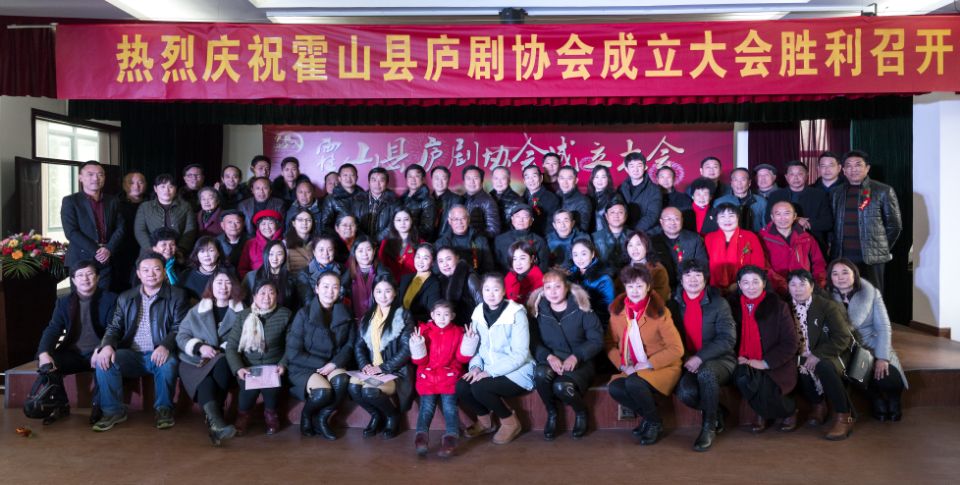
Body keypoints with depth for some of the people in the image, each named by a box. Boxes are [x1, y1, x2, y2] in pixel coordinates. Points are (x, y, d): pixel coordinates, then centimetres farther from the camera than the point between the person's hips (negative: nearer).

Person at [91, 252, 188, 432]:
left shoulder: (176, 295, 5)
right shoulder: (125, 298, 16)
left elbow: (179, 328, -5)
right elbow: (114, 327, 10)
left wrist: (165, 346, -25)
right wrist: (107, 345, -14)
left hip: (159, 355, -3)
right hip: (132, 354, 3)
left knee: (168, 363, -35)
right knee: (104, 361, -23)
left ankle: (164, 409, -11)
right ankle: (113, 411, -10)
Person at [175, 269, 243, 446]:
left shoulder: (241, 312, 14)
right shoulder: (197, 311, 22)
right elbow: (181, 336, 11)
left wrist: (220, 351, -16)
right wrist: (199, 347, -9)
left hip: (225, 363, -1)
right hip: (196, 363, 1)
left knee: (221, 363, -38)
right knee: (205, 382, -33)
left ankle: (212, 420, -36)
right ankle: (216, 421, -57)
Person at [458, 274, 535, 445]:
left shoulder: (516, 314, -14)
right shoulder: (478, 313, 4)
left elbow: (520, 355, -18)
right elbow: (476, 347, 9)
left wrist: (490, 372, -22)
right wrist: (476, 366, -12)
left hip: (517, 372, -5)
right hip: (488, 371, 6)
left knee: (479, 388, -28)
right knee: (461, 387, -19)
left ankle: (510, 422, -1)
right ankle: (484, 420, 10)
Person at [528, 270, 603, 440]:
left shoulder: (581, 308, -5)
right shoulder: (538, 310, 2)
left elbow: (597, 341, -6)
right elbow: (534, 342, -2)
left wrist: (576, 356, -20)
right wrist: (549, 357, -21)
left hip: (579, 363, -2)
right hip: (551, 361, 2)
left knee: (562, 386, -34)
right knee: (540, 373, -34)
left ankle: (581, 412, 4)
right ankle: (551, 414, -4)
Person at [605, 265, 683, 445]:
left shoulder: (659, 312, -11)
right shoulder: (617, 311, 1)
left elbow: (677, 349, -13)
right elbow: (610, 343, 7)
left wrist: (649, 364, -19)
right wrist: (623, 365, -10)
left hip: (662, 368, -4)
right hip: (632, 370, 4)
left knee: (633, 383, -33)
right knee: (614, 388, -26)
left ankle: (655, 422, -4)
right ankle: (647, 414, 3)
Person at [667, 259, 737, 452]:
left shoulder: (718, 303, 0)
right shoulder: (673, 305, 7)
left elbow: (728, 339, -9)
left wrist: (700, 358, -20)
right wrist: (685, 358, -11)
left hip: (719, 360, -2)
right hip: (688, 363, 2)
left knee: (705, 372, -37)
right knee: (685, 392, -30)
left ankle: (709, 425, -15)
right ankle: (716, 412, 4)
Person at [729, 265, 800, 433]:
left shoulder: (778, 306, 0)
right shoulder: (732, 305, 5)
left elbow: (791, 343, -5)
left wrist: (765, 363, -14)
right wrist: (737, 357, -10)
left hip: (775, 367, -1)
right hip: (745, 364, 1)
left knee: (763, 387, -30)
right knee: (743, 378, -33)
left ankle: (789, 411, 7)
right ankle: (762, 413, -1)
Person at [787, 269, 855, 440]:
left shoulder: (828, 306, -11)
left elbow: (843, 338, -18)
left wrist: (817, 355, -26)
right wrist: (801, 354, -16)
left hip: (831, 355, -4)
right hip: (804, 356, 4)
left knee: (823, 365, -35)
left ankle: (844, 417, -23)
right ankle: (818, 405, 1)